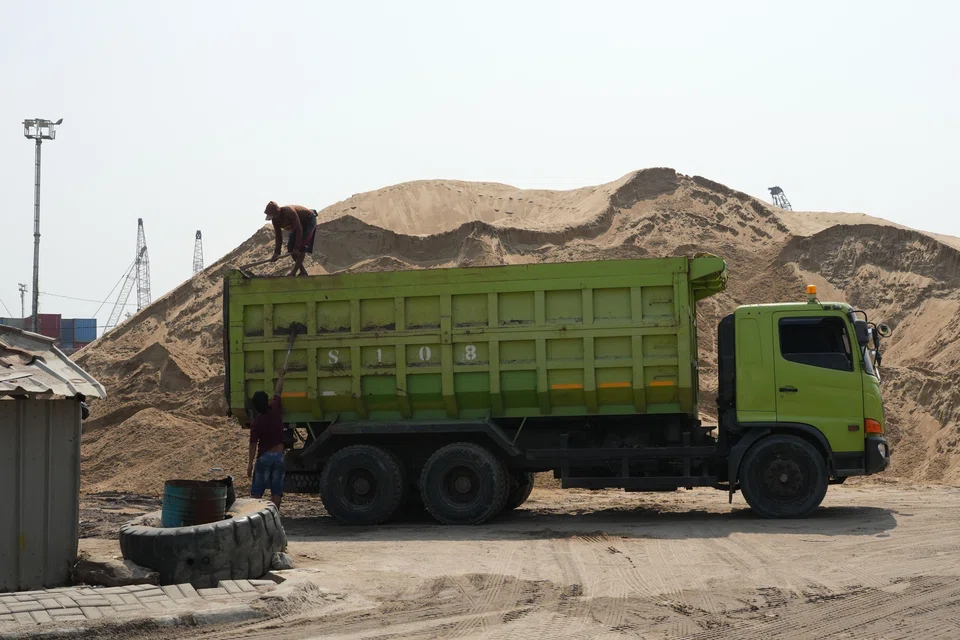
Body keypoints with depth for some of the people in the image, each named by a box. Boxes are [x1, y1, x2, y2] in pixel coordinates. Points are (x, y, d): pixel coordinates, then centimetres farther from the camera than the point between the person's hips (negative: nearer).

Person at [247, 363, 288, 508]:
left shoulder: (256, 422, -9)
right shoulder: (275, 411, -3)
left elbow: (253, 444, -11)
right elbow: (278, 392, 12)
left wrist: (250, 463, -6)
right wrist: (281, 375, 26)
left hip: (264, 457, -2)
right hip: (279, 456, 2)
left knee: (257, 490, 3)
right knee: (276, 490, 4)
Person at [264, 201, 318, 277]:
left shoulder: (289, 212, -39)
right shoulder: (275, 219, -15)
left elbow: (299, 229, -36)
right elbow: (278, 236, -6)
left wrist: (296, 248, -35)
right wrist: (277, 253, -11)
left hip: (309, 220, -8)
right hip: (299, 223, 9)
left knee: (302, 246, -21)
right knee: (291, 247, -1)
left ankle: (293, 273, -24)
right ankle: (303, 271, 5)